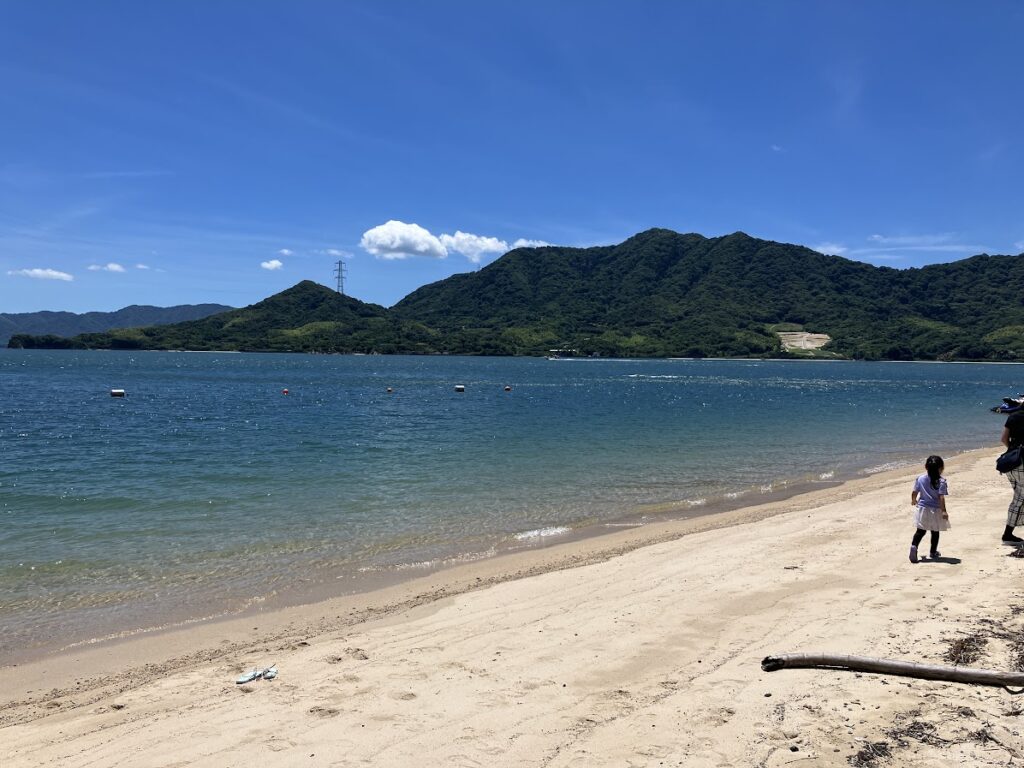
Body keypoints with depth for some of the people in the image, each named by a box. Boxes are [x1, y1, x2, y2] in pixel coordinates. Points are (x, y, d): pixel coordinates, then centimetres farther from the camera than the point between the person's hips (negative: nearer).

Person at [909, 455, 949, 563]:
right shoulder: (941, 481, -12)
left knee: (920, 530, 9)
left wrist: (913, 501, 22)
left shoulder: (920, 479, -3)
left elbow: (914, 492, 2)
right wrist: (944, 511, -16)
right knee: (935, 532, 14)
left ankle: (914, 546, -14)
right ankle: (933, 552, 24)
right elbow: (941, 497, -18)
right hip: (935, 510, -2)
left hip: (922, 509, 2)